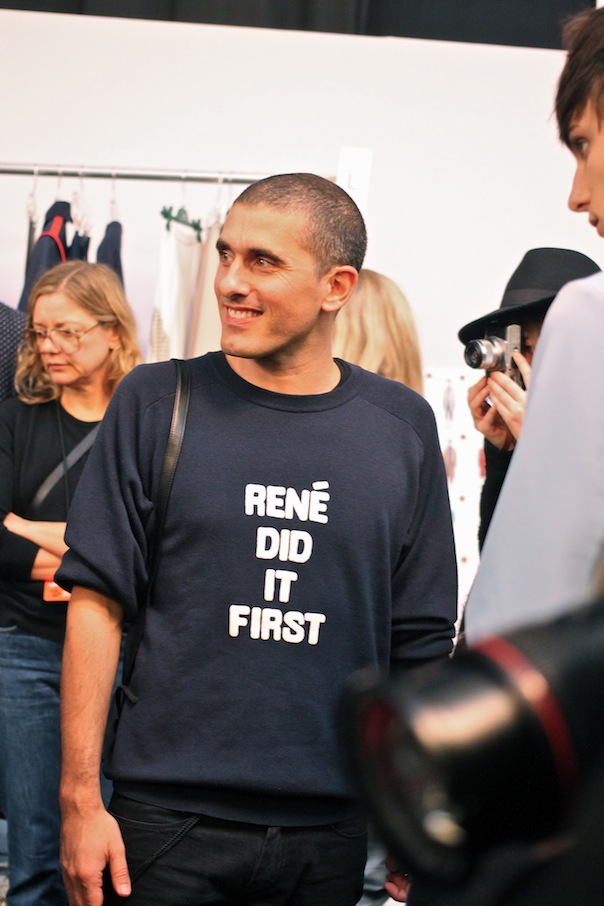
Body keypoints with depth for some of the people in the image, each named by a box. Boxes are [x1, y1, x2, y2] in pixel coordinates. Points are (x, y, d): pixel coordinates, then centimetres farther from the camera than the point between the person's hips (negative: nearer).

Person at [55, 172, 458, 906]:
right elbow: (97, 603, -3)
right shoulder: (156, 403, -1)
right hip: (165, 819, -1)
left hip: (330, 828, 2)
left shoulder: (401, 426, 4)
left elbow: (421, 646, 7)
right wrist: (80, 799, -8)